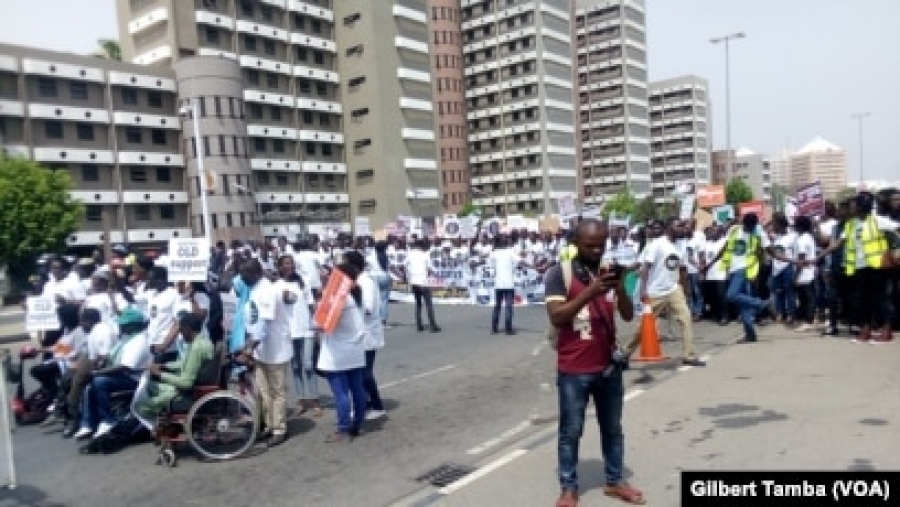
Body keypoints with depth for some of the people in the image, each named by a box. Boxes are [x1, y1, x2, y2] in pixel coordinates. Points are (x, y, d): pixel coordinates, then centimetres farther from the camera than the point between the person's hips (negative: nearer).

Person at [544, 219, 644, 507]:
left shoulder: (609, 272, 6)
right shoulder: (559, 273, -9)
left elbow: (628, 315, 2)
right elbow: (556, 317, -18)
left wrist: (620, 288, -17)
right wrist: (590, 292, -27)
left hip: (609, 365, 5)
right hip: (574, 370, -5)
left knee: (613, 428, 17)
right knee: (571, 431, 6)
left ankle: (615, 481, 33)